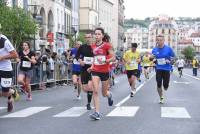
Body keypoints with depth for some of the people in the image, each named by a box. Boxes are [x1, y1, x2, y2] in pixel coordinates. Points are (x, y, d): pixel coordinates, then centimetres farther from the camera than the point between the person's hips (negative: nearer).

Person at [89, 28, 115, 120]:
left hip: (105, 71, -2)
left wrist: (105, 61, -24)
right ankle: (97, 113, -12)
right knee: (95, 91, -14)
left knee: (104, 93, 10)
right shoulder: (93, 46, 6)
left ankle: (109, 95, 49)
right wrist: (92, 66, 9)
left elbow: (113, 58, -9)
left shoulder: (107, 45, -8)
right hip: (95, 71, 3)